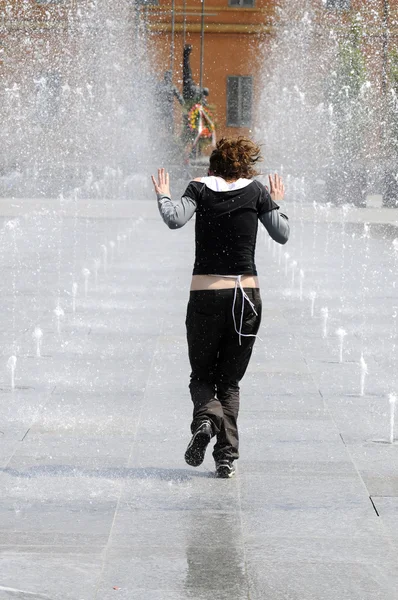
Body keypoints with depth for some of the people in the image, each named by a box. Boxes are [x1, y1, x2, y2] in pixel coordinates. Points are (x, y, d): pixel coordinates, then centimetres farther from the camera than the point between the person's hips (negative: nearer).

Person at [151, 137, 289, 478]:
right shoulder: (256, 191, 4)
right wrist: (277, 203, 23)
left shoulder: (200, 188, 1)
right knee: (230, 381, 13)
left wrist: (163, 196, 6)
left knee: (202, 376, 13)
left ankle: (206, 417, -20)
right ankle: (227, 456, 0)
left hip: (205, 295, -1)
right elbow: (282, 235, 6)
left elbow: (175, 220, -13)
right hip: (246, 294, 1)